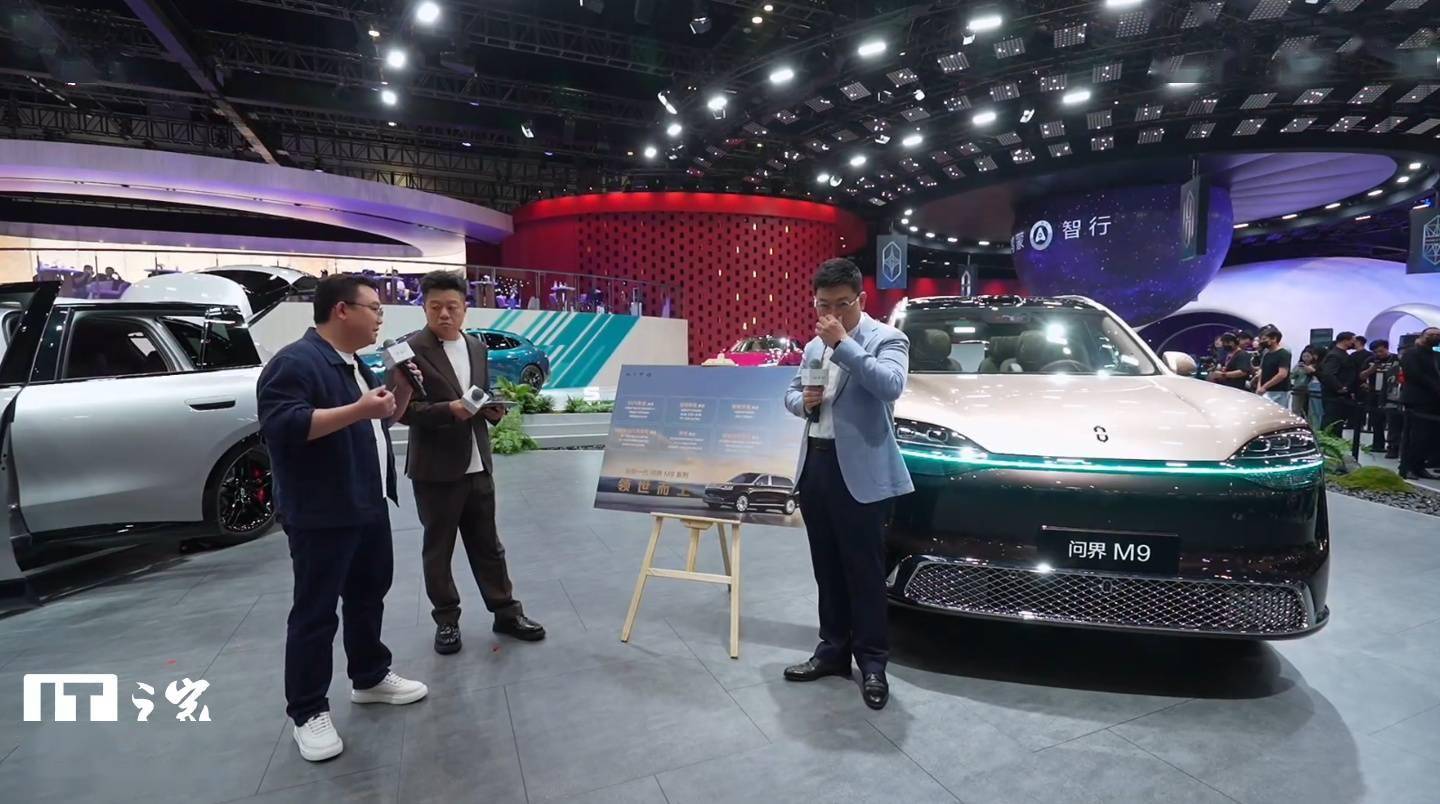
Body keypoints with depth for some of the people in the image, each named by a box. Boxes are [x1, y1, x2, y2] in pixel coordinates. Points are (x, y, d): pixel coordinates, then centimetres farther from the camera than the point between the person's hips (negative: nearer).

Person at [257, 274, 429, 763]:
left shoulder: (355, 364, 14)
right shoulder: (295, 362, -16)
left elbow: (381, 423, 22)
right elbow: (282, 426, -27)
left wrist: (401, 390, 4)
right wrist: (358, 409, -30)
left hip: (369, 507, 9)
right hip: (321, 516, -9)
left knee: (369, 595, 18)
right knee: (315, 611, 1)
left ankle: (371, 678, 34)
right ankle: (307, 712, 14)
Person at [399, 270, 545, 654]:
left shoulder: (478, 347, 10)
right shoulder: (410, 349, -9)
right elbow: (404, 409, -13)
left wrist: (493, 410, -3)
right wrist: (449, 410, -26)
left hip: (478, 465, 5)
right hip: (436, 468, -5)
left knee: (488, 545, 14)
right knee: (438, 550, 10)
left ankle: (506, 611, 25)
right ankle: (446, 620, 24)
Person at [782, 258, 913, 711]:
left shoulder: (887, 339, -5)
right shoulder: (813, 347, 17)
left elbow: (890, 386, -24)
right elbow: (790, 392, 23)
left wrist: (842, 343, -22)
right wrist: (802, 401, -1)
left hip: (859, 470, -7)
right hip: (815, 465, 7)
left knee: (864, 572, 2)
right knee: (827, 569, 15)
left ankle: (872, 664, 15)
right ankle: (833, 650, 28)